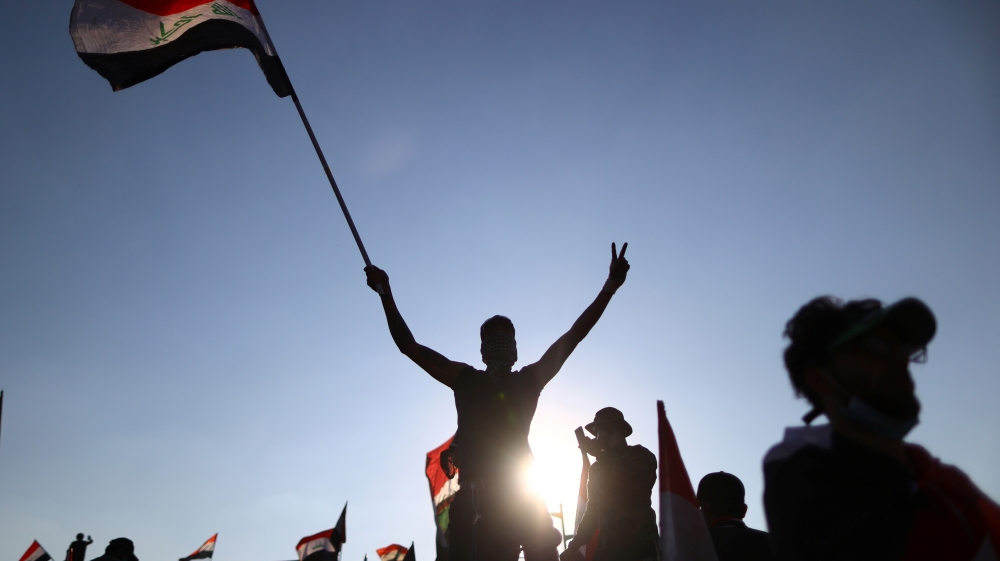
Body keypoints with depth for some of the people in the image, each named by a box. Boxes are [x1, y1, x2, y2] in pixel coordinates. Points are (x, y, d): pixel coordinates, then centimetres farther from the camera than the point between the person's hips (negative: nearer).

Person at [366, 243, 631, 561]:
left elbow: (574, 336, 10)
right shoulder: (464, 378, 13)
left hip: (519, 491, 2)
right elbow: (409, 345, 12)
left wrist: (610, 286, 4)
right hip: (475, 492, -1)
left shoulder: (529, 379, 14)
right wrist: (386, 294, 7)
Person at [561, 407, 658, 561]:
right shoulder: (598, 467, 19)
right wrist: (573, 547, 9)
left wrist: (600, 456, -9)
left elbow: (628, 495, -14)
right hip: (606, 548, 5)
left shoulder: (640, 457, 3)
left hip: (638, 546, -5)